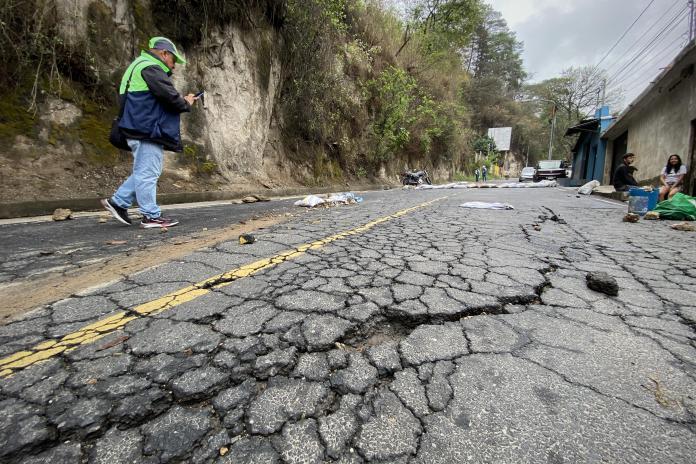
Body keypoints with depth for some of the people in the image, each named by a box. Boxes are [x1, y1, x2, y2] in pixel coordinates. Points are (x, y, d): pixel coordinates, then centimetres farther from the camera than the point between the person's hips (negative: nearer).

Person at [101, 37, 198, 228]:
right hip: (147, 129, -11)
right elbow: (169, 95, -18)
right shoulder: (150, 67, -10)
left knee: (143, 172, 16)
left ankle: (118, 202, 21)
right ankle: (151, 216, -2)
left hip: (145, 129, 11)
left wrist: (183, 100, 12)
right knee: (148, 172, -7)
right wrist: (186, 104, 0)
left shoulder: (142, 66, 26)